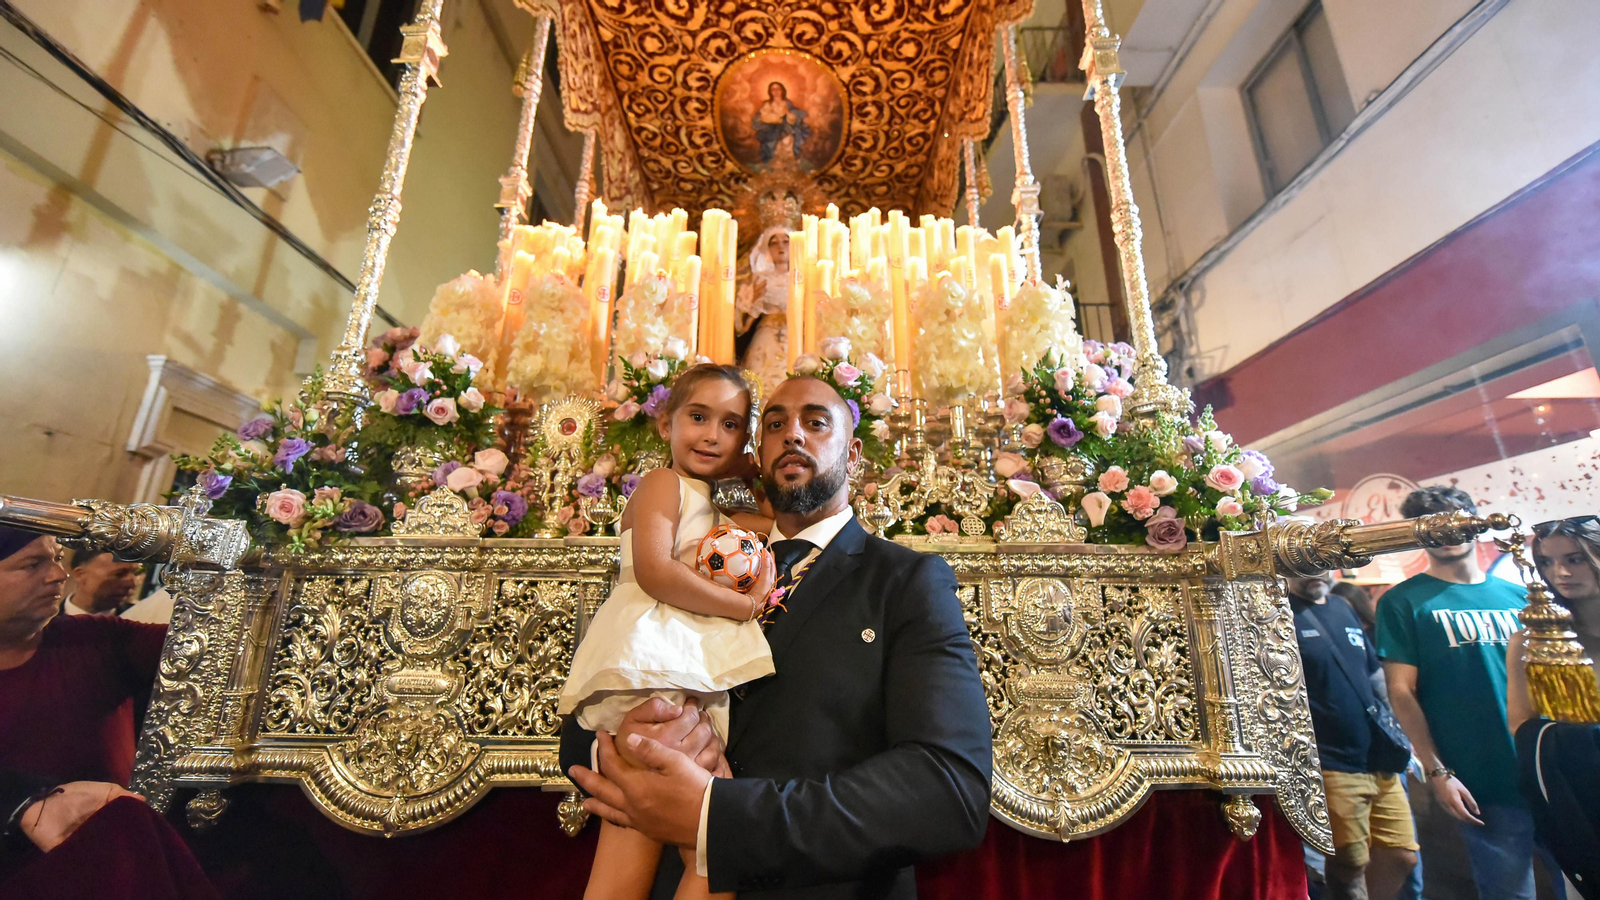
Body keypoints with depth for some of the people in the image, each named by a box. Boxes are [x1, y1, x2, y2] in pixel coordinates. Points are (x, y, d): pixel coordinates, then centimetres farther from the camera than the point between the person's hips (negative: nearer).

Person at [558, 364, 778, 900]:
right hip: (651, 660, -8)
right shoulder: (665, 482, 1)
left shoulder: (716, 509, 28)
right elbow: (655, 572, -14)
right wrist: (744, 605, -10)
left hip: (696, 677, 8)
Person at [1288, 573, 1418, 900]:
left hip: (1380, 761, 7)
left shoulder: (1343, 609, 11)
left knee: (1401, 855, 13)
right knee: (1349, 867, 1)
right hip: (1333, 767, -7)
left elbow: (1373, 673, 21)